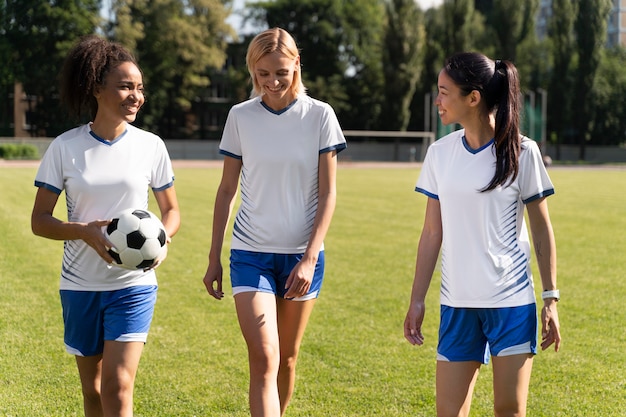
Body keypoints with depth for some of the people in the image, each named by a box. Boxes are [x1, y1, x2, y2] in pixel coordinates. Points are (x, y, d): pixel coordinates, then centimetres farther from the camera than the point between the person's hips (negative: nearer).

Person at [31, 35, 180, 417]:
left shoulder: (151, 146, -1)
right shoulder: (64, 148, -4)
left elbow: (171, 210, 9)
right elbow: (40, 220, -2)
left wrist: (162, 238, -13)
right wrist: (87, 231, -21)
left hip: (133, 284, -1)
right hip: (81, 285, 1)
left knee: (118, 385, -12)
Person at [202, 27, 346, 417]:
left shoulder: (320, 115, -4)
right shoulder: (240, 117, 0)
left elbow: (328, 193, -4)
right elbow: (227, 190, 6)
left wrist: (309, 258, -12)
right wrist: (214, 259, 7)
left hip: (302, 254, 1)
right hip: (251, 253, 0)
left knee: (287, 357, 11)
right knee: (264, 359, -12)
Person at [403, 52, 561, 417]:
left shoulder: (522, 153, -5)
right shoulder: (440, 153, 4)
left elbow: (542, 229, 0)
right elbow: (432, 233, 9)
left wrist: (551, 297, -2)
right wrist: (417, 299, 8)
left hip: (512, 303, -3)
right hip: (457, 304, 3)